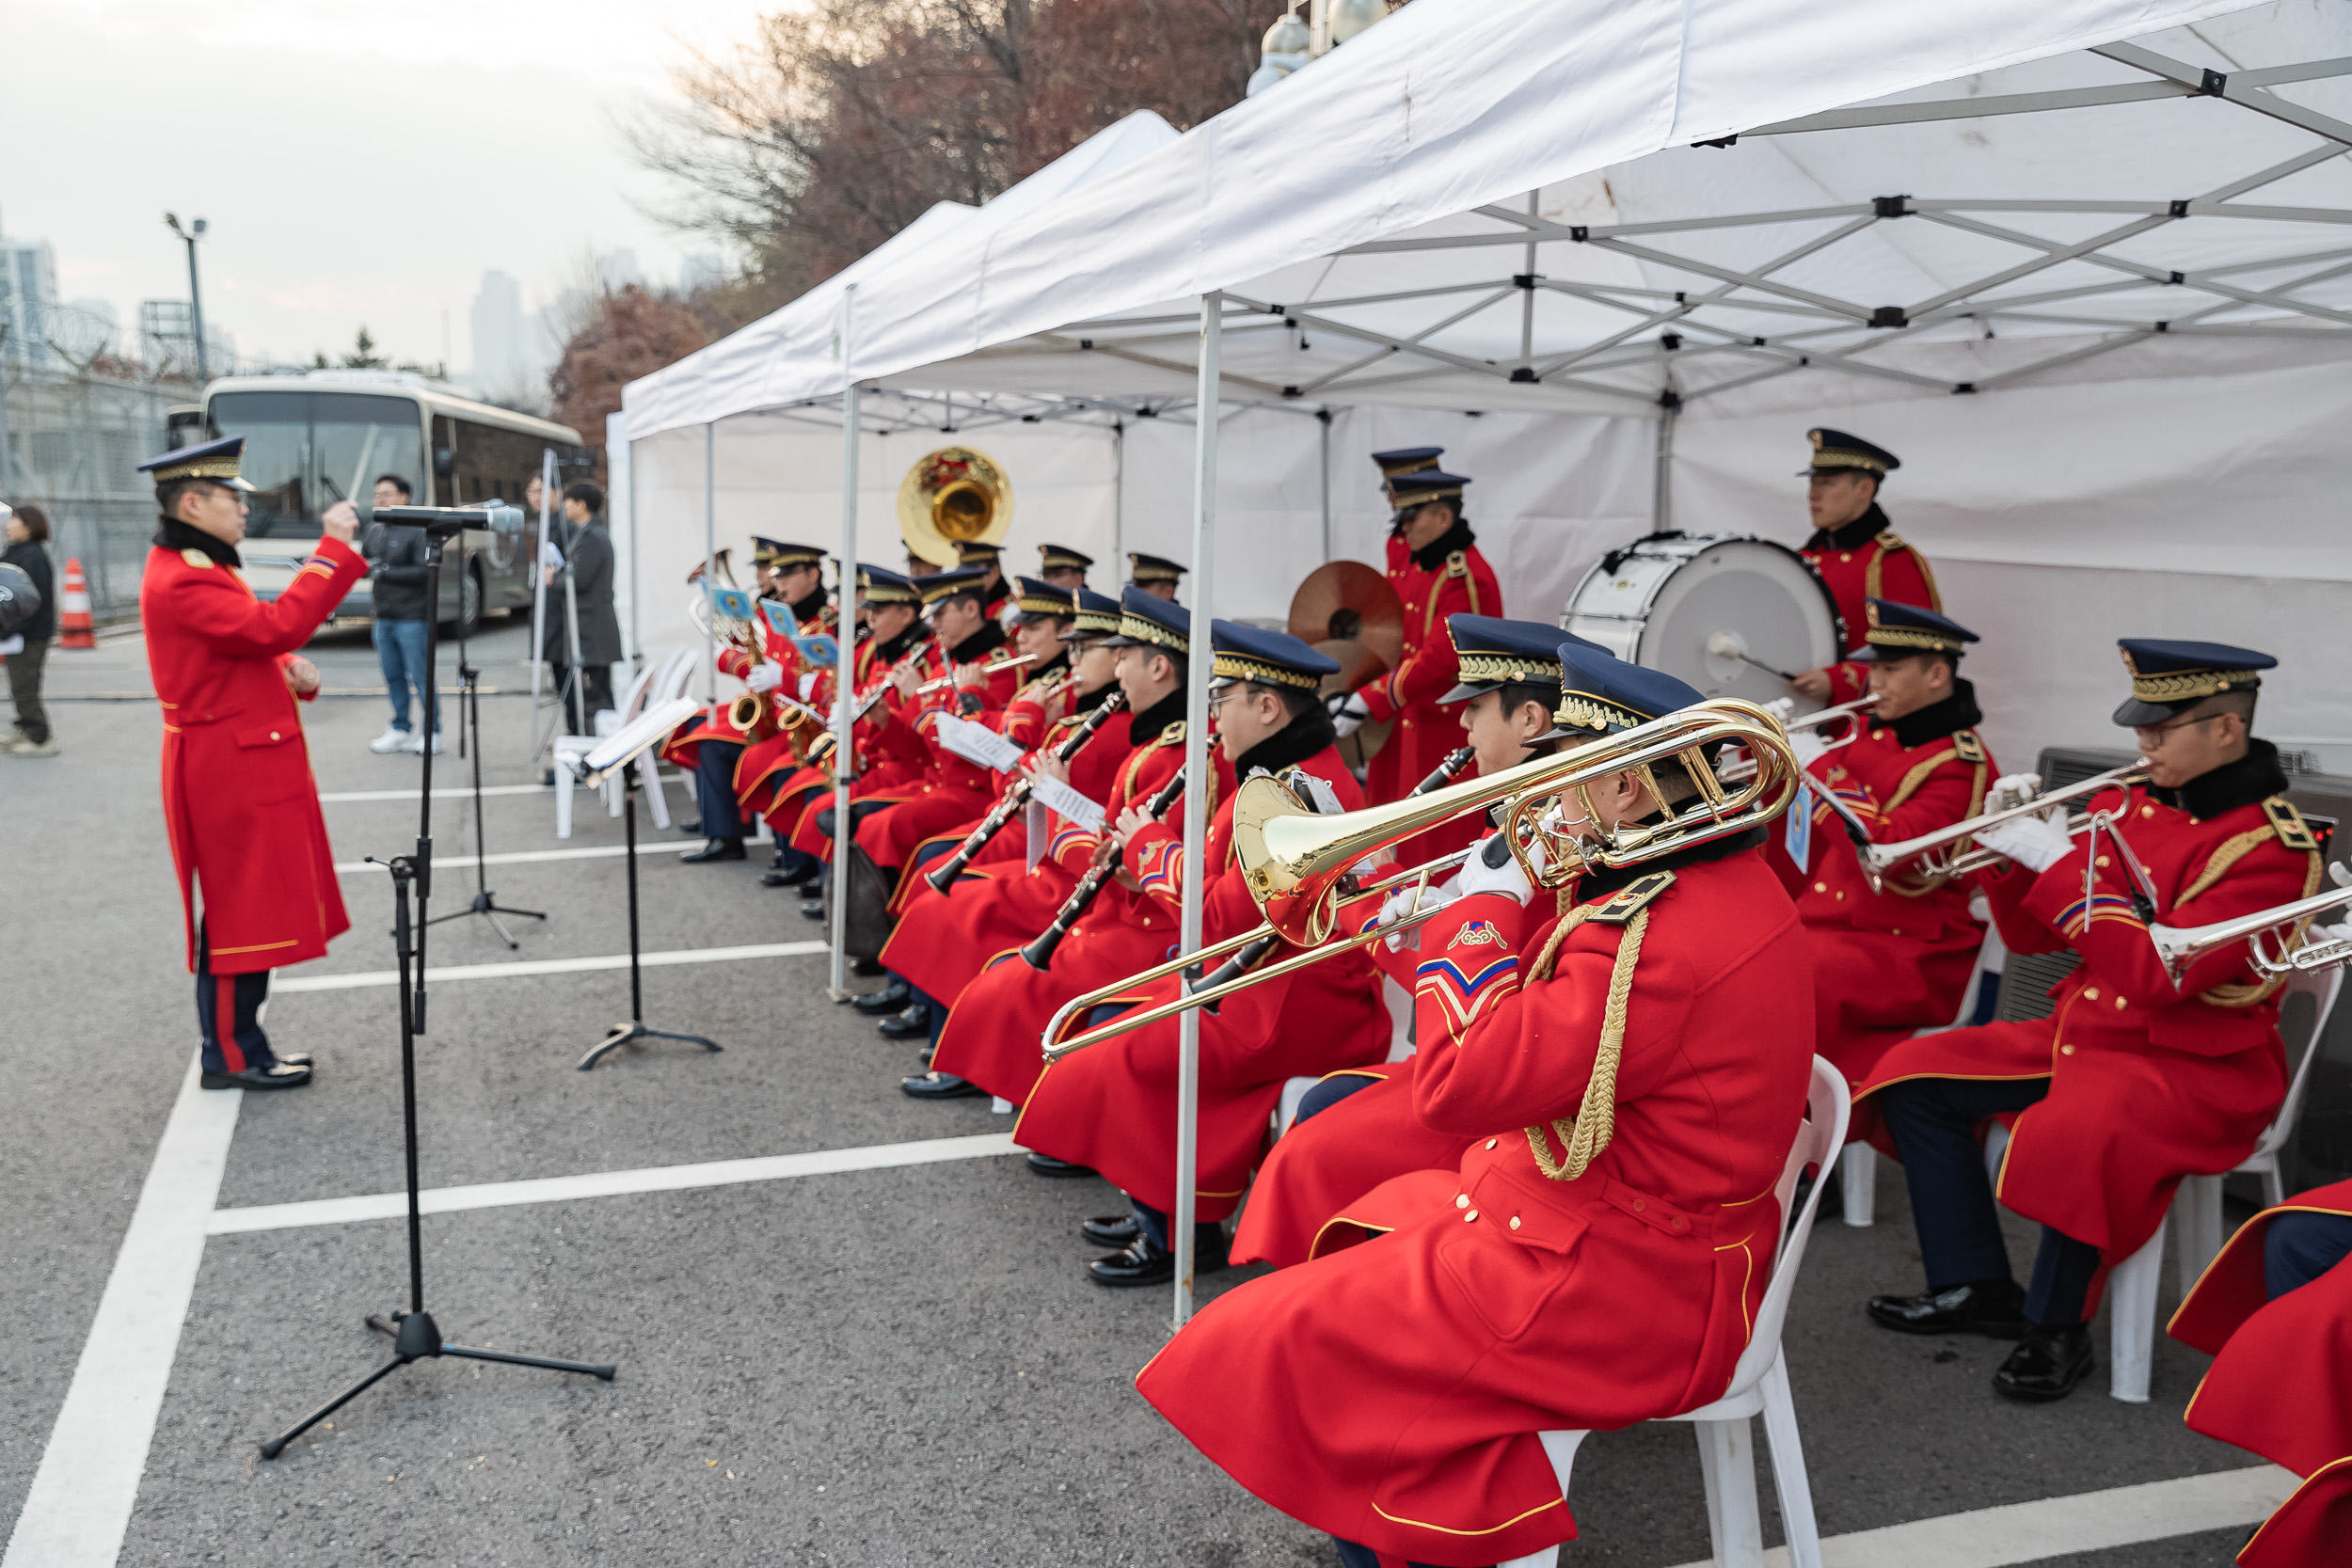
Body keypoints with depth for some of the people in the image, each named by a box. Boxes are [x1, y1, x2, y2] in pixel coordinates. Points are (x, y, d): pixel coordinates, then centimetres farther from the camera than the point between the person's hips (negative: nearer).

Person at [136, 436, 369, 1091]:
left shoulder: (198, 565, 15)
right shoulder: (180, 581, -19)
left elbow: (249, 643, 21)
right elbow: (275, 625, -30)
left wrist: (291, 670, 0)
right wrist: (333, 547, -26)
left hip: (248, 764, 11)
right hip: (230, 771, -11)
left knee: (252, 910, 15)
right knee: (237, 913, -2)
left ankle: (241, 1045, 24)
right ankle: (231, 1056, 8)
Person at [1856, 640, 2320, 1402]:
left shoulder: (2270, 843, -15)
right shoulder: (2132, 802, 6)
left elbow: (2161, 973, -26)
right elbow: (2032, 935, 11)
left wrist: (2061, 864, -23)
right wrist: (2013, 846, -6)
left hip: (2193, 1065, -8)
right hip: (2081, 1029, 8)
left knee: (2069, 1136, -36)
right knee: (1913, 1076, 1)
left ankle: (2057, 1327, -10)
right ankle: (1976, 1288, 8)